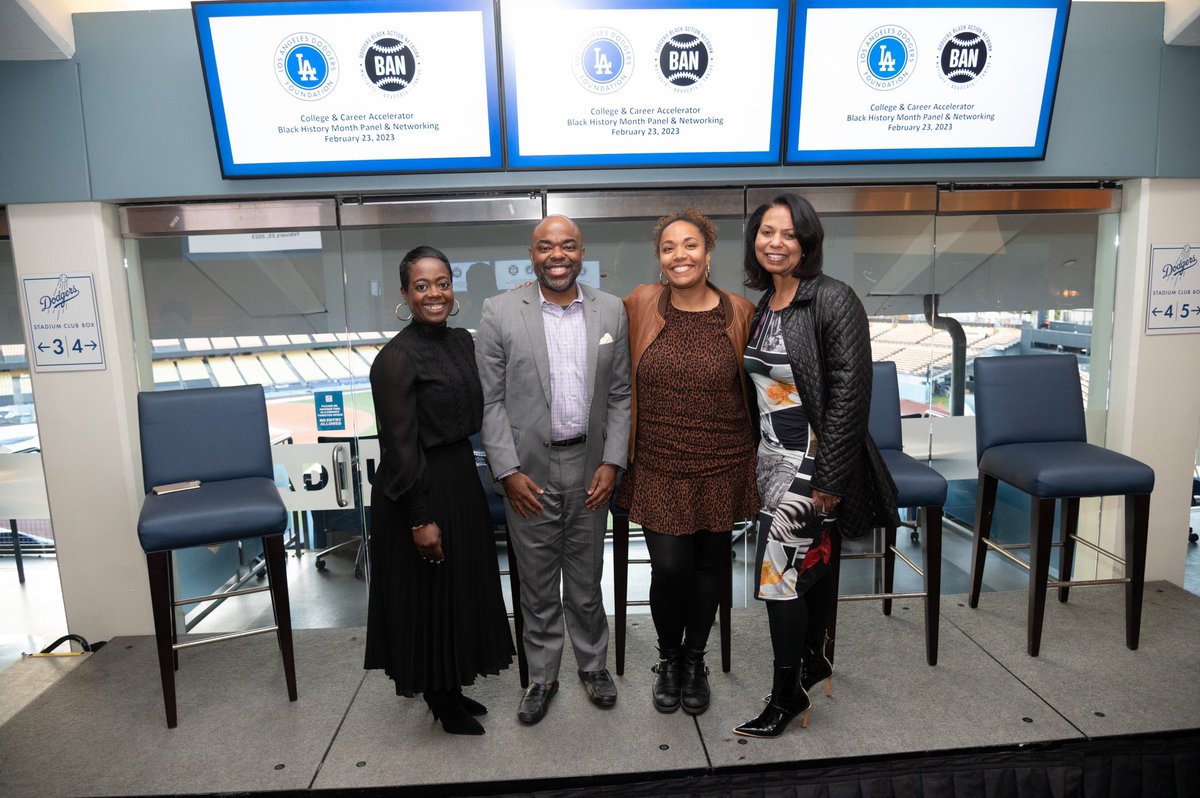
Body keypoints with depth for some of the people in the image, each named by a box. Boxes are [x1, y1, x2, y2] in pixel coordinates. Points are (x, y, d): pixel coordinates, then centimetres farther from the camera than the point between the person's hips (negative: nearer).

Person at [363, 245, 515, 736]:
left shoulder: (462, 342, 4)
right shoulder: (396, 358, -18)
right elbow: (401, 447, -19)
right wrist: (420, 519, -18)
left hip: (461, 479, 8)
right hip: (419, 492, -8)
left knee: (461, 590, 19)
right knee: (428, 597, 9)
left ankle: (453, 689, 39)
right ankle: (440, 701, 30)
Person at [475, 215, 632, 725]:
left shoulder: (611, 310, 2)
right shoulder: (500, 312, -5)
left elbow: (620, 394, 4)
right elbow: (490, 400, -5)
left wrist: (612, 462, -3)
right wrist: (508, 471, -10)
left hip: (590, 468, 2)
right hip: (528, 471, -1)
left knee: (586, 579, 16)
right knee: (537, 586, 13)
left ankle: (593, 664, 38)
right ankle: (542, 677, 33)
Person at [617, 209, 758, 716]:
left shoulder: (739, 314, -4)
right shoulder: (640, 305, -4)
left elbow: (753, 388, 7)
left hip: (721, 466, 1)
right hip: (659, 466, -1)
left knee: (709, 565, 12)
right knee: (670, 567, -4)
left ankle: (694, 660, 37)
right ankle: (668, 659, 27)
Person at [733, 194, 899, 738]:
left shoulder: (834, 300, -15)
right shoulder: (762, 305, 8)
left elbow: (848, 393, -19)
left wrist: (829, 477, -20)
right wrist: (753, 456, 15)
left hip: (813, 461, -7)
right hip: (773, 457, 7)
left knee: (779, 572, -3)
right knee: (812, 564, 20)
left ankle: (788, 695, 16)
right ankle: (814, 662, 39)